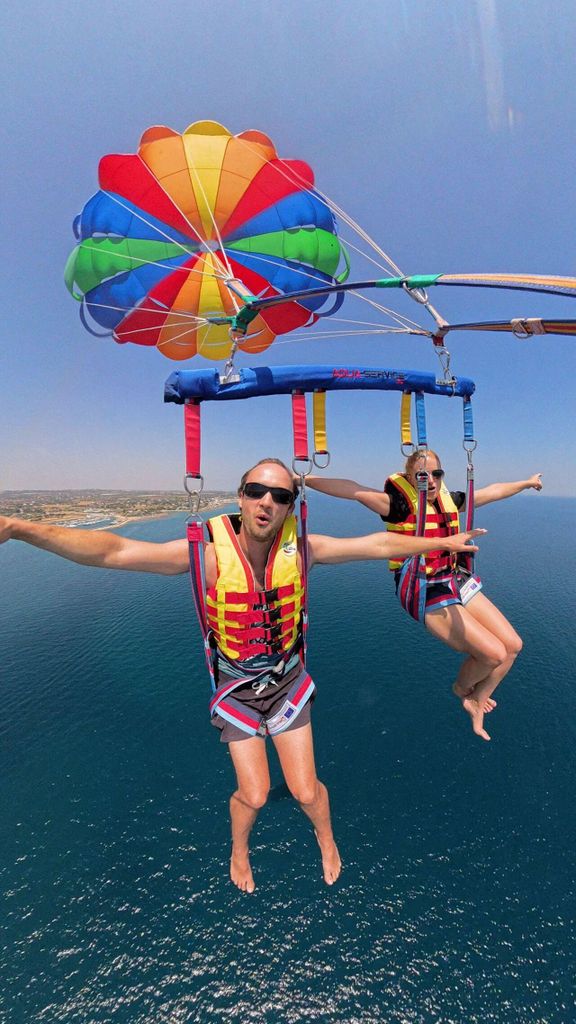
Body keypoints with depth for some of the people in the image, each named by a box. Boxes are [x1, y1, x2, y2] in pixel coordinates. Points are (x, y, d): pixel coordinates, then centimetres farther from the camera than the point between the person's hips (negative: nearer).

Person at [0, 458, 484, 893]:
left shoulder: (299, 547, -20)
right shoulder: (210, 552, -27)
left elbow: (379, 544, -11)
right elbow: (112, 551, -35)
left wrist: (444, 542, -3)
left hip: (287, 683, 2)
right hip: (237, 690, -1)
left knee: (306, 791, 11)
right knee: (254, 795, 10)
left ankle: (326, 839, 49)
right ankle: (239, 848, 49)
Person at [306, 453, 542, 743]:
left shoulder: (448, 499, 6)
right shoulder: (401, 503, -15)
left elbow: (492, 491, 22)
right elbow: (355, 490, -28)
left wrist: (527, 482, 37)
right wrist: (302, 478, -37)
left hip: (456, 583, 8)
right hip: (428, 595, -8)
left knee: (513, 645, 6)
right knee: (495, 653, -11)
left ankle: (475, 703, 29)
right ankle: (461, 687, 25)